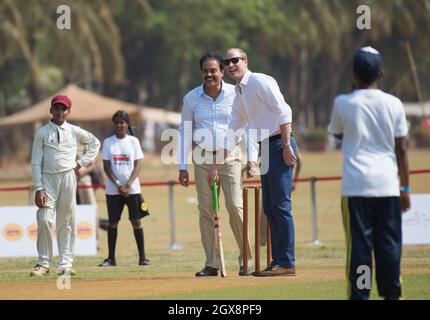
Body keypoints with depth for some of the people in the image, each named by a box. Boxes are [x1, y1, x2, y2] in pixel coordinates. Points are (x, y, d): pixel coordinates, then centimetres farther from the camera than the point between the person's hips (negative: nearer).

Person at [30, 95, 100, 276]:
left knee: (66, 223, 3)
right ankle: (43, 263, -4)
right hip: (48, 179, -2)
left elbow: (95, 143, 22)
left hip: (68, 178, 2)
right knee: (45, 220, -12)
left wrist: (82, 162, 10)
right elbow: (36, 162, -1)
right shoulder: (41, 133, 2)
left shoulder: (74, 132, 8)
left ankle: (65, 263, 8)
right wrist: (38, 189, -9)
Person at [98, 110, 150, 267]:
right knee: (113, 222, 2)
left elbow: (138, 165, -1)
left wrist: (127, 185, -13)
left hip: (132, 189, -1)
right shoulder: (108, 142, 5)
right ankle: (111, 258, 6)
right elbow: (106, 167, 0)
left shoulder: (133, 141, 4)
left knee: (136, 221, -1)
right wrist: (118, 185, -11)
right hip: (113, 190, 1)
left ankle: (142, 257, 2)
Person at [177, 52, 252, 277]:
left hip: (230, 157, -2)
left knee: (235, 206, -11)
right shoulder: (191, 98, 4)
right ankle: (211, 264, 5)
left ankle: (247, 259, -2)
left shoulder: (235, 94, 0)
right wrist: (182, 167, 3)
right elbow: (184, 132, 8)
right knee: (205, 210, 0)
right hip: (202, 159, 2)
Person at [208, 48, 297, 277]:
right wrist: (216, 166, 23)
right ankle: (278, 261, 12)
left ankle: (287, 263, -10)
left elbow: (283, 111, -16)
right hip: (266, 149, 9)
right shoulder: (239, 95, 20)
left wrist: (286, 146, -21)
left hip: (280, 145, -9)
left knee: (280, 205, -10)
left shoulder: (260, 82, -7)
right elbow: (233, 133, 25)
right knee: (269, 207, 9)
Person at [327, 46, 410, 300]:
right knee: (389, 243, 7)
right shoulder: (393, 104, 0)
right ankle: (391, 293, 9)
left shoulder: (343, 103, -3)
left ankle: (359, 294, -1)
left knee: (359, 243, 1)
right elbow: (401, 149, 3)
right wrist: (405, 187, 9)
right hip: (387, 185, 1)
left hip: (356, 185, -1)